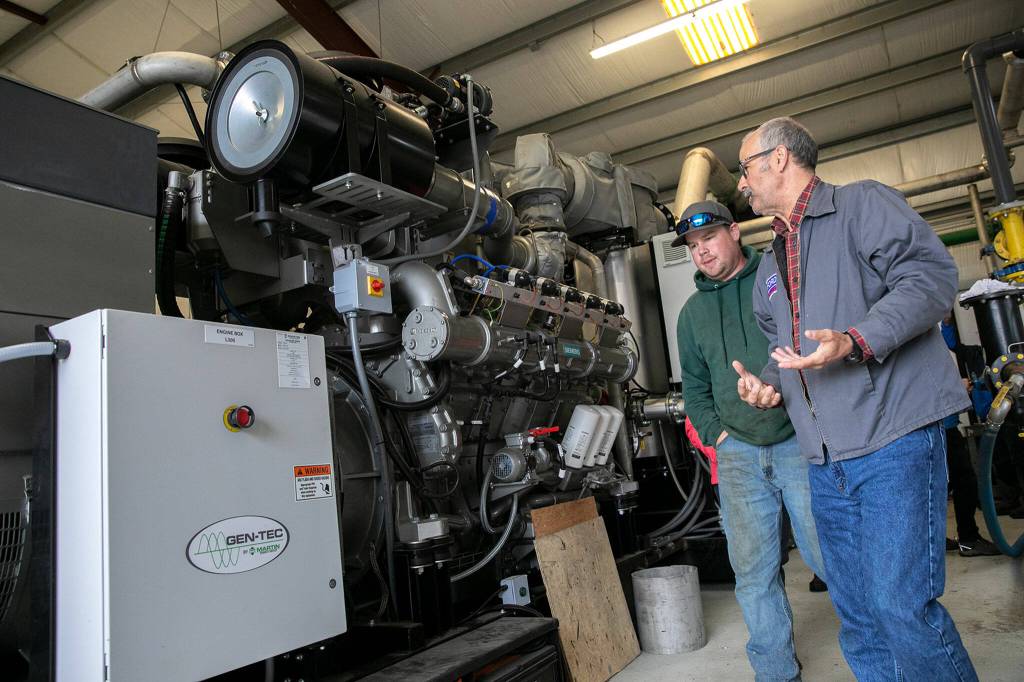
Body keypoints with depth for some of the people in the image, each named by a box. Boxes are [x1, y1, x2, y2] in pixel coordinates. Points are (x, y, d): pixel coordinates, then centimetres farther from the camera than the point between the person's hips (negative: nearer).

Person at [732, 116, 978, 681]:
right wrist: (769, 385, 6)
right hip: (826, 462, 8)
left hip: (893, 442, -7)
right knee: (855, 614, 14)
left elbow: (931, 274, -13)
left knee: (902, 605, -7)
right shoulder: (770, 264, 22)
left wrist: (856, 341, -25)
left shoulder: (863, 204, 0)